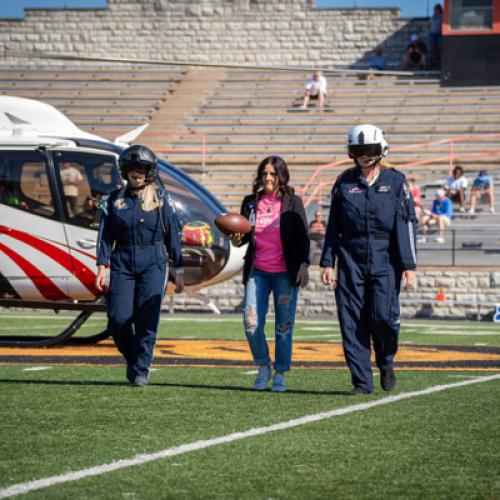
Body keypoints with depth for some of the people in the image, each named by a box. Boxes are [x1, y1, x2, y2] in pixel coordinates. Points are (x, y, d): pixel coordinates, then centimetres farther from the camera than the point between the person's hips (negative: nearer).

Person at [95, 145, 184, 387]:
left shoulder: (161, 198, 3)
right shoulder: (115, 200, 8)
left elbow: (173, 235, 5)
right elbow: (105, 235, 8)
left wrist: (179, 271, 3)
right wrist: (102, 268, -1)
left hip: (153, 263, -2)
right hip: (123, 264, 2)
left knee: (146, 320, -8)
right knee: (118, 319, -5)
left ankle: (141, 370, 0)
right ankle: (132, 357, 20)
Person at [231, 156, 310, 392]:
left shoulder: (292, 203, 1)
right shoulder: (251, 202, 9)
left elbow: (302, 237, 0)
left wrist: (304, 264, -11)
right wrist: (237, 239, -6)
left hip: (285, 273, -3)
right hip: (257, 271, 3)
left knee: (284, 325, -1)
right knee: (251, 323, -6)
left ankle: (280, 374, 11)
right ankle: (263, 366, 16)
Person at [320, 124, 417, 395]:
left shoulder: (395, 181, 2)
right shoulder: (344, 182, 9)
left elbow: (406, 224, -1)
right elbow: (333, 225, 11)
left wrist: (409, 266, -7)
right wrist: (328, 262, 5)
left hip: (385, 260, -2)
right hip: (351, 258, 2)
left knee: (383, 316, -11)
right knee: (352, 321, -2)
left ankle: (386, 362, 18)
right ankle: (362, 381, 6)